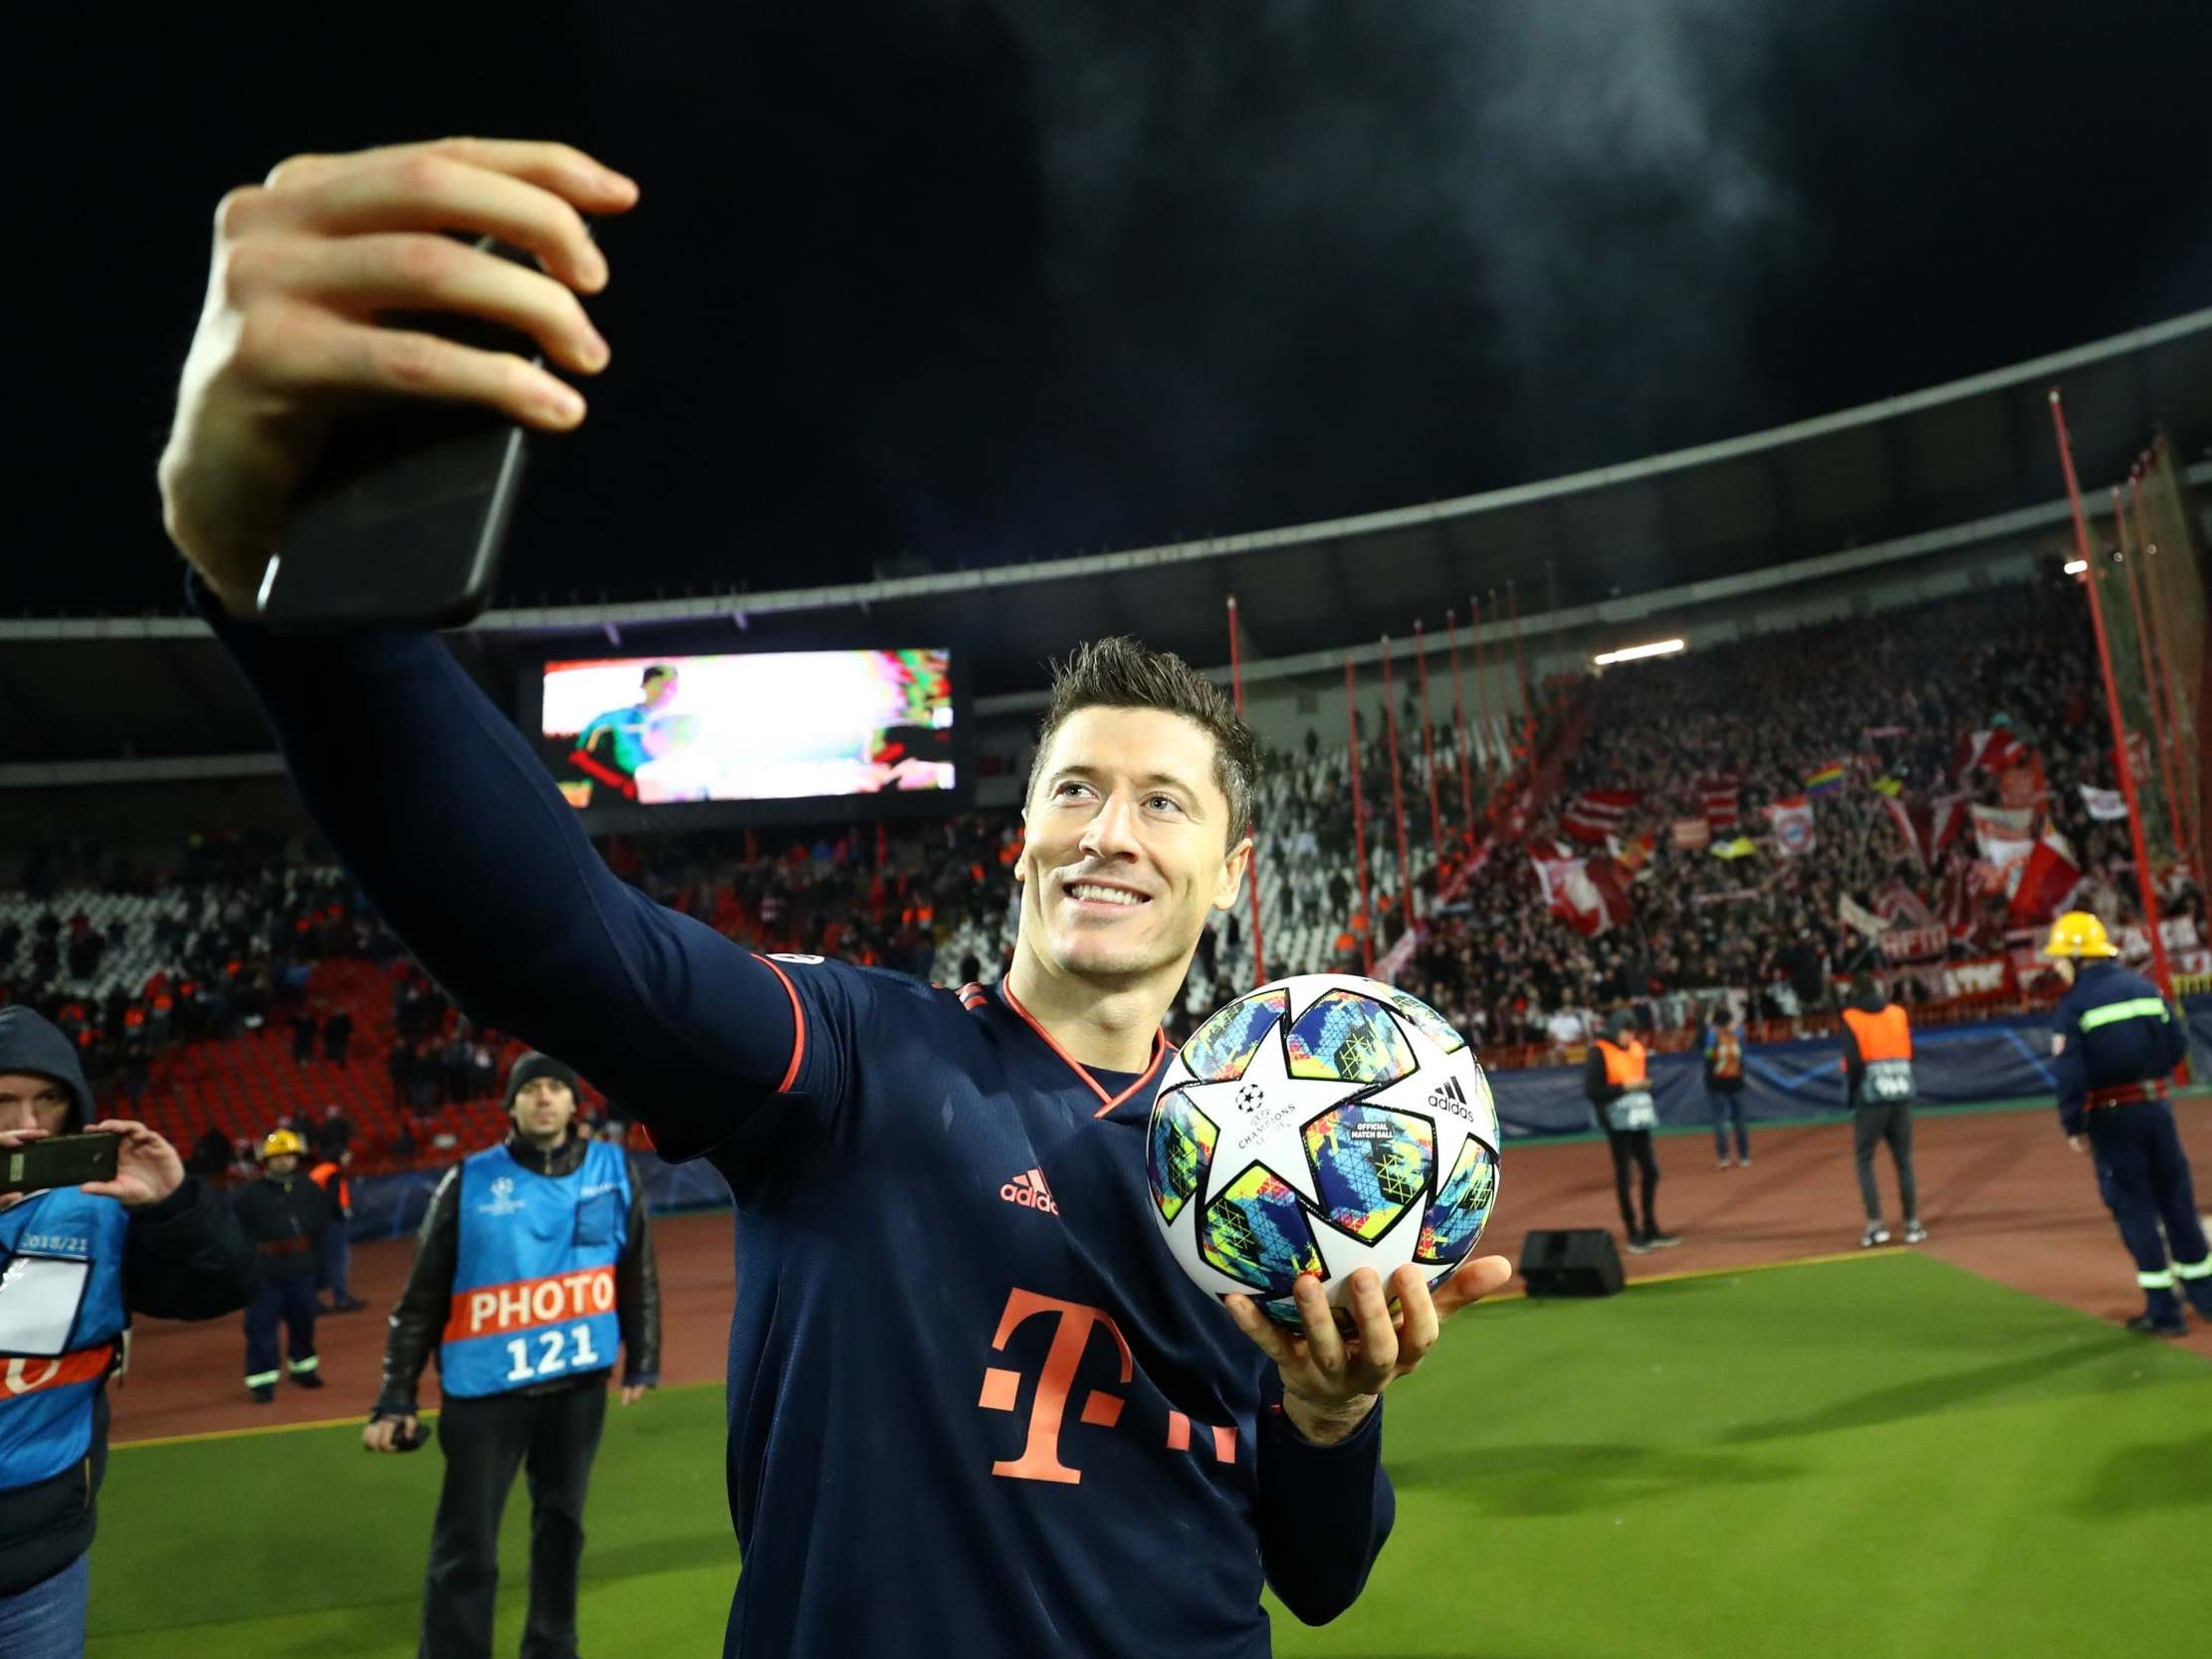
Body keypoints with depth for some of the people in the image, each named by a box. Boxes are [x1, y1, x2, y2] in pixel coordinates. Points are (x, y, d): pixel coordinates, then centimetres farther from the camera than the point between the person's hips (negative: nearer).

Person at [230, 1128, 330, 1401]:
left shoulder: (309, 1188, 1)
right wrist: (255, 1250, -8)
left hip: (302, 1268, 4)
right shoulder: (251, 1193, -13)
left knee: (303, 1320, 16)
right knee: (261, 1326, -2)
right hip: (265, 1272, -4)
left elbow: (322, 1217, 16)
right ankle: (262, 1380, 7)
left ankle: (302, 1367, 33)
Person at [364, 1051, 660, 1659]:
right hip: (485, 1390, -3)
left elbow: (638, 1275, 8)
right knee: (464, 1551, 0)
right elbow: (422, 1299, -3)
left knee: (561, 1525, 19)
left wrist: (642, 1361, 10)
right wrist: (395, 1399, -4)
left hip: (579, 1385, 3)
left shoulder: (613, 1172, -1)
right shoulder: (469, 1181, -7)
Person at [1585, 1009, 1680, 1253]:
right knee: (1623, 1175, 2)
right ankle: (1634, 1234, 11)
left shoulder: (1638, 1048, 9)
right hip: (1617, 1122, -7)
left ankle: (1650, 1228, 24)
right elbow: (1591, 1091, -15)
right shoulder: (1599, 1052, -12)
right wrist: (1624, 1087, -20)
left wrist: (1644, 1084, -2)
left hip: (1639, 1119, 7)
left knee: (1651, 1170, 10)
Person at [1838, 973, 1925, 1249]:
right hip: (1902, 1096, 4)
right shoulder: (1899, 1014, 9)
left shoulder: (1851, 1019, -5)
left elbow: (1853, 1063, -11)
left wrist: (1851, 1094, 1)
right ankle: (1912, 1224, 16)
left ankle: (1875, 1225, -3)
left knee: (1864, 1159, 5)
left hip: (1871, 1098, -4)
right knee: (1904, 1160, 13)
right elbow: (1909, 1054, 9)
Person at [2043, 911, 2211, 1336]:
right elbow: (2178, 1043, 6)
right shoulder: (2144, 987, 5)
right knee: (2177, 1197, 17)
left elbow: (2070, 1075, -16)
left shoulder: (2072, 1006, -11)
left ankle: (2163, 1312, 6)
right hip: (2156, 1106, 5)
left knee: (2134, 1206, 3)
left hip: (2110, 1115, -5)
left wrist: (2073, 1127, -8)